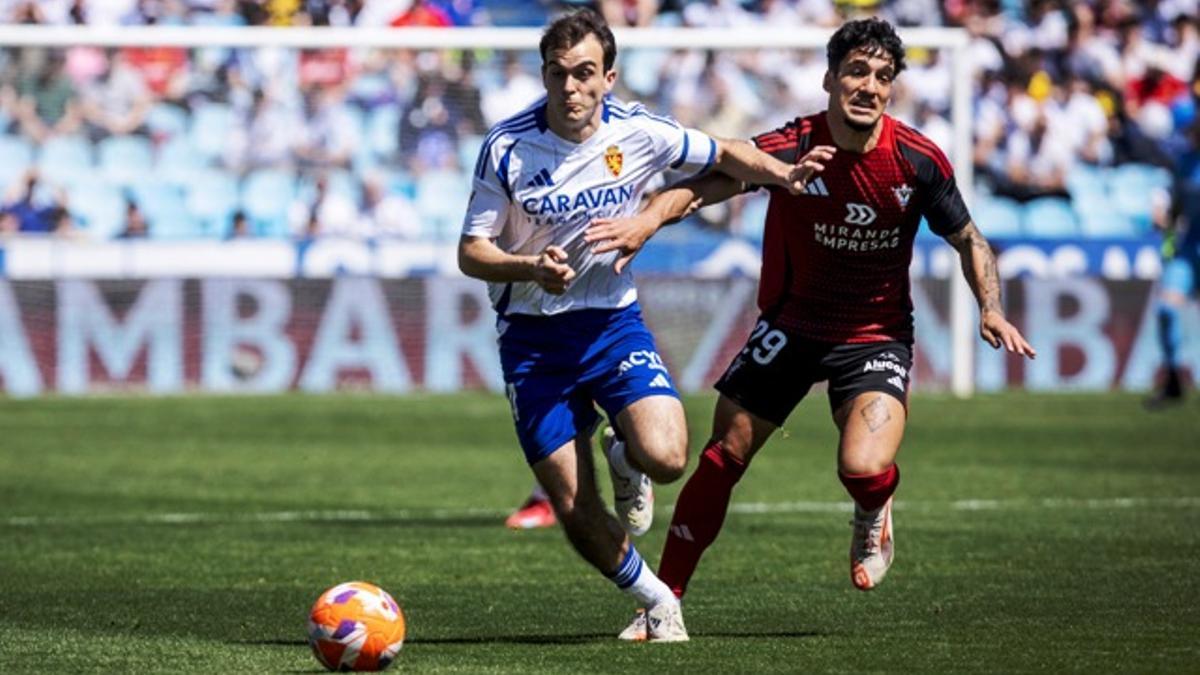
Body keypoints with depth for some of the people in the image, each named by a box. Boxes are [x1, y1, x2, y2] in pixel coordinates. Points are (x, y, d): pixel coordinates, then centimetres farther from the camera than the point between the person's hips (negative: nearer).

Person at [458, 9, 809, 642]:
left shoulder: (636, 132, -9)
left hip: (613, 323, 1)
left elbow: (722, 156, 8)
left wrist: (789, 176, -10)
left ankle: (623, 456, 15)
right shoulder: (506, 148, -14)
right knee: (575, 512, -3)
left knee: (664, 457, -24)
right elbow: (471, 253, -10)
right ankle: (657, 601, 24)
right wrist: (531, 269, -29)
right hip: (533, 339, -1)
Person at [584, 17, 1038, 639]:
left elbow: (969, 241, 1)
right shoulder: (791, 147, -18)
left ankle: (874, 516, 15)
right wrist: (649, 219, -48)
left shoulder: (918, 162, -14)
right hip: (790, 325, 1)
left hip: (876, 335, -1)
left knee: (863, 469, -24)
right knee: (723, 458, 0)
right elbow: (705, 183, -29)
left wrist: (991, 310, -13)